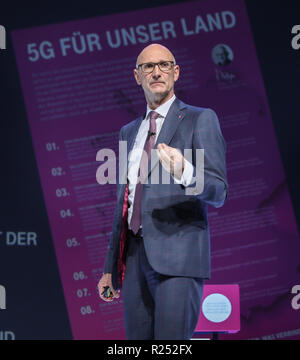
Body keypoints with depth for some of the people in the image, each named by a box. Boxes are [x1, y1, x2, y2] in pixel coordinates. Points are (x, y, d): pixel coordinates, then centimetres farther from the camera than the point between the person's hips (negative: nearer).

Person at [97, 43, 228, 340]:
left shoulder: (200, 119, 5)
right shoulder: (129, 132, 24)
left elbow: (218, 192, -4)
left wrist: (184, 173, -25)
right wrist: (110, 267, 23)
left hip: (177, 253, -6)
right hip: (134, 255, 6)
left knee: (171, 341, -17)